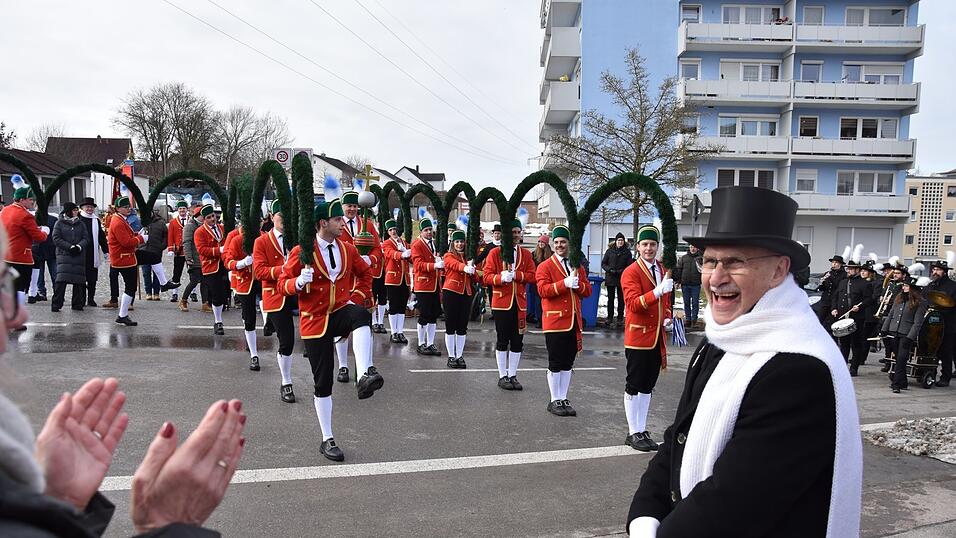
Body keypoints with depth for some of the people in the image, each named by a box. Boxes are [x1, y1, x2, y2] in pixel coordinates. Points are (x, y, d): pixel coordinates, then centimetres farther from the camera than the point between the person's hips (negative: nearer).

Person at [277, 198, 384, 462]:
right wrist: (298, 283, -27)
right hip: (314, 320, -2)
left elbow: (365, 273, 18)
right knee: (323, 382, 2)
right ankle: (327, 440, 17)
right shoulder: (301, 251, -8)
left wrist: (357, 299, 3)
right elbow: (284, 283, -5)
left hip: (341, 312, 2)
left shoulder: (347, 249, 3)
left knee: (361, 316, -37)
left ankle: (365, 376, -49)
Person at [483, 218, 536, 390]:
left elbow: (532, 276, -1)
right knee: (502, 341, 3)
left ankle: (512, 375, 18)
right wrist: (501, 277, -24)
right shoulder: (495, 253, -2)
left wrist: (515, 275, -15)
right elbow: (487, 277, -6)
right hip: (501, 303, -3)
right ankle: (502, 376, 13)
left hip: (520, 303, 3)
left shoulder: (526, 254, 8)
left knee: (518, 341, 7)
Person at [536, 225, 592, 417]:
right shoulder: (545, 266, -3)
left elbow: (588, 291, 9)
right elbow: (543, 290, -16)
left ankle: (564, 399, 20)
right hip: (554, 322, -5)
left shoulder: (578, 266, 13)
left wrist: (577, 283, -11)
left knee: (568, 363, 11)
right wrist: (566, 283, -23)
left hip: (574, 321, 5)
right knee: (555, 363, 1)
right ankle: (554, 401, 12)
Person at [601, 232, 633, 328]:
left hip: (622, 279, 0)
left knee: (621, 299, 4)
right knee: (610, 299, 4)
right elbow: (603, 263, 6)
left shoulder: (627, 252, 4)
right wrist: (610, 270, -11)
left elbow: (630, 266, 1)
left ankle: (620, 318, 10)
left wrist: (622, 271, -14)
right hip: (610, 279, 1)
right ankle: (610, 318, 9)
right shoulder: (610, 251, 5)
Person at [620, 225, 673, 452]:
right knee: (634, 386, 1)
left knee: (648, 386, 13)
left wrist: (668, 317, 5)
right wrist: (658, 291, -32)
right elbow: (633, 304, -21)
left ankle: (642, 430, 21)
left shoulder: (663, 271, 11)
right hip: (638, 338, -7)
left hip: (657, 337, 7)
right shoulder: (631, 272, -11)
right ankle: (633, 433, 9)